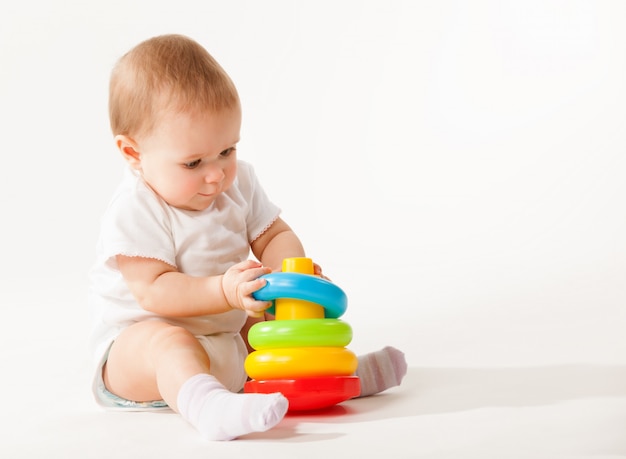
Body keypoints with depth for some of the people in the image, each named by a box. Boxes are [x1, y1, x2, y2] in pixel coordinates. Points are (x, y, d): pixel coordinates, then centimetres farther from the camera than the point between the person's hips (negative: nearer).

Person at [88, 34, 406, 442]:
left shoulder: (238, 183, 1)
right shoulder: (135, 212, -21)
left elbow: (274, 235, 5)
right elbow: (154, 291, -26)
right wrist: (225, 292, -38)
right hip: (137, 338, -8)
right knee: (169, 343, -39)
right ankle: (208, 406, -63)